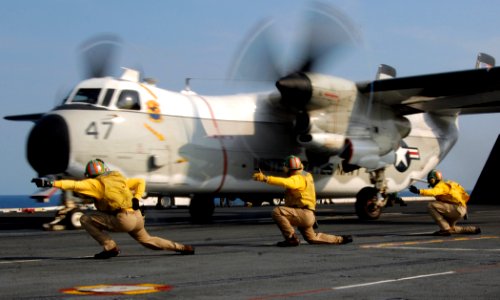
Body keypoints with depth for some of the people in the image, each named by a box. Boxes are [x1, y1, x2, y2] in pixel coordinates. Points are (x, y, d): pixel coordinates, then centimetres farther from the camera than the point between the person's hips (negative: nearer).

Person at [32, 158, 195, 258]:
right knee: (147, 240, 32)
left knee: (86, 220, 0)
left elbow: (74, 184, -12)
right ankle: (183, 248, 28)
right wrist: (136, 198, 15)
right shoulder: (120, 179, 23)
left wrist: (51, 183, -16)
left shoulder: (95, 183, 2)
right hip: (138, 218, 7)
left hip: (123, 220, -7)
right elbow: (140, 182, 25)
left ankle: (110, 247, -4)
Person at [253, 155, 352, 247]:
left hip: (303, 213, -11)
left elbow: (284, 182, -35)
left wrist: (266, 178, -43)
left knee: (277, 212, -26)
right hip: (307, 216, 11)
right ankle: (341, 239, 36)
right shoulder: (306, 175, 17)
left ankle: (291, 238, -23)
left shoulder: (297, 179, -14)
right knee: (312, 238, 29)